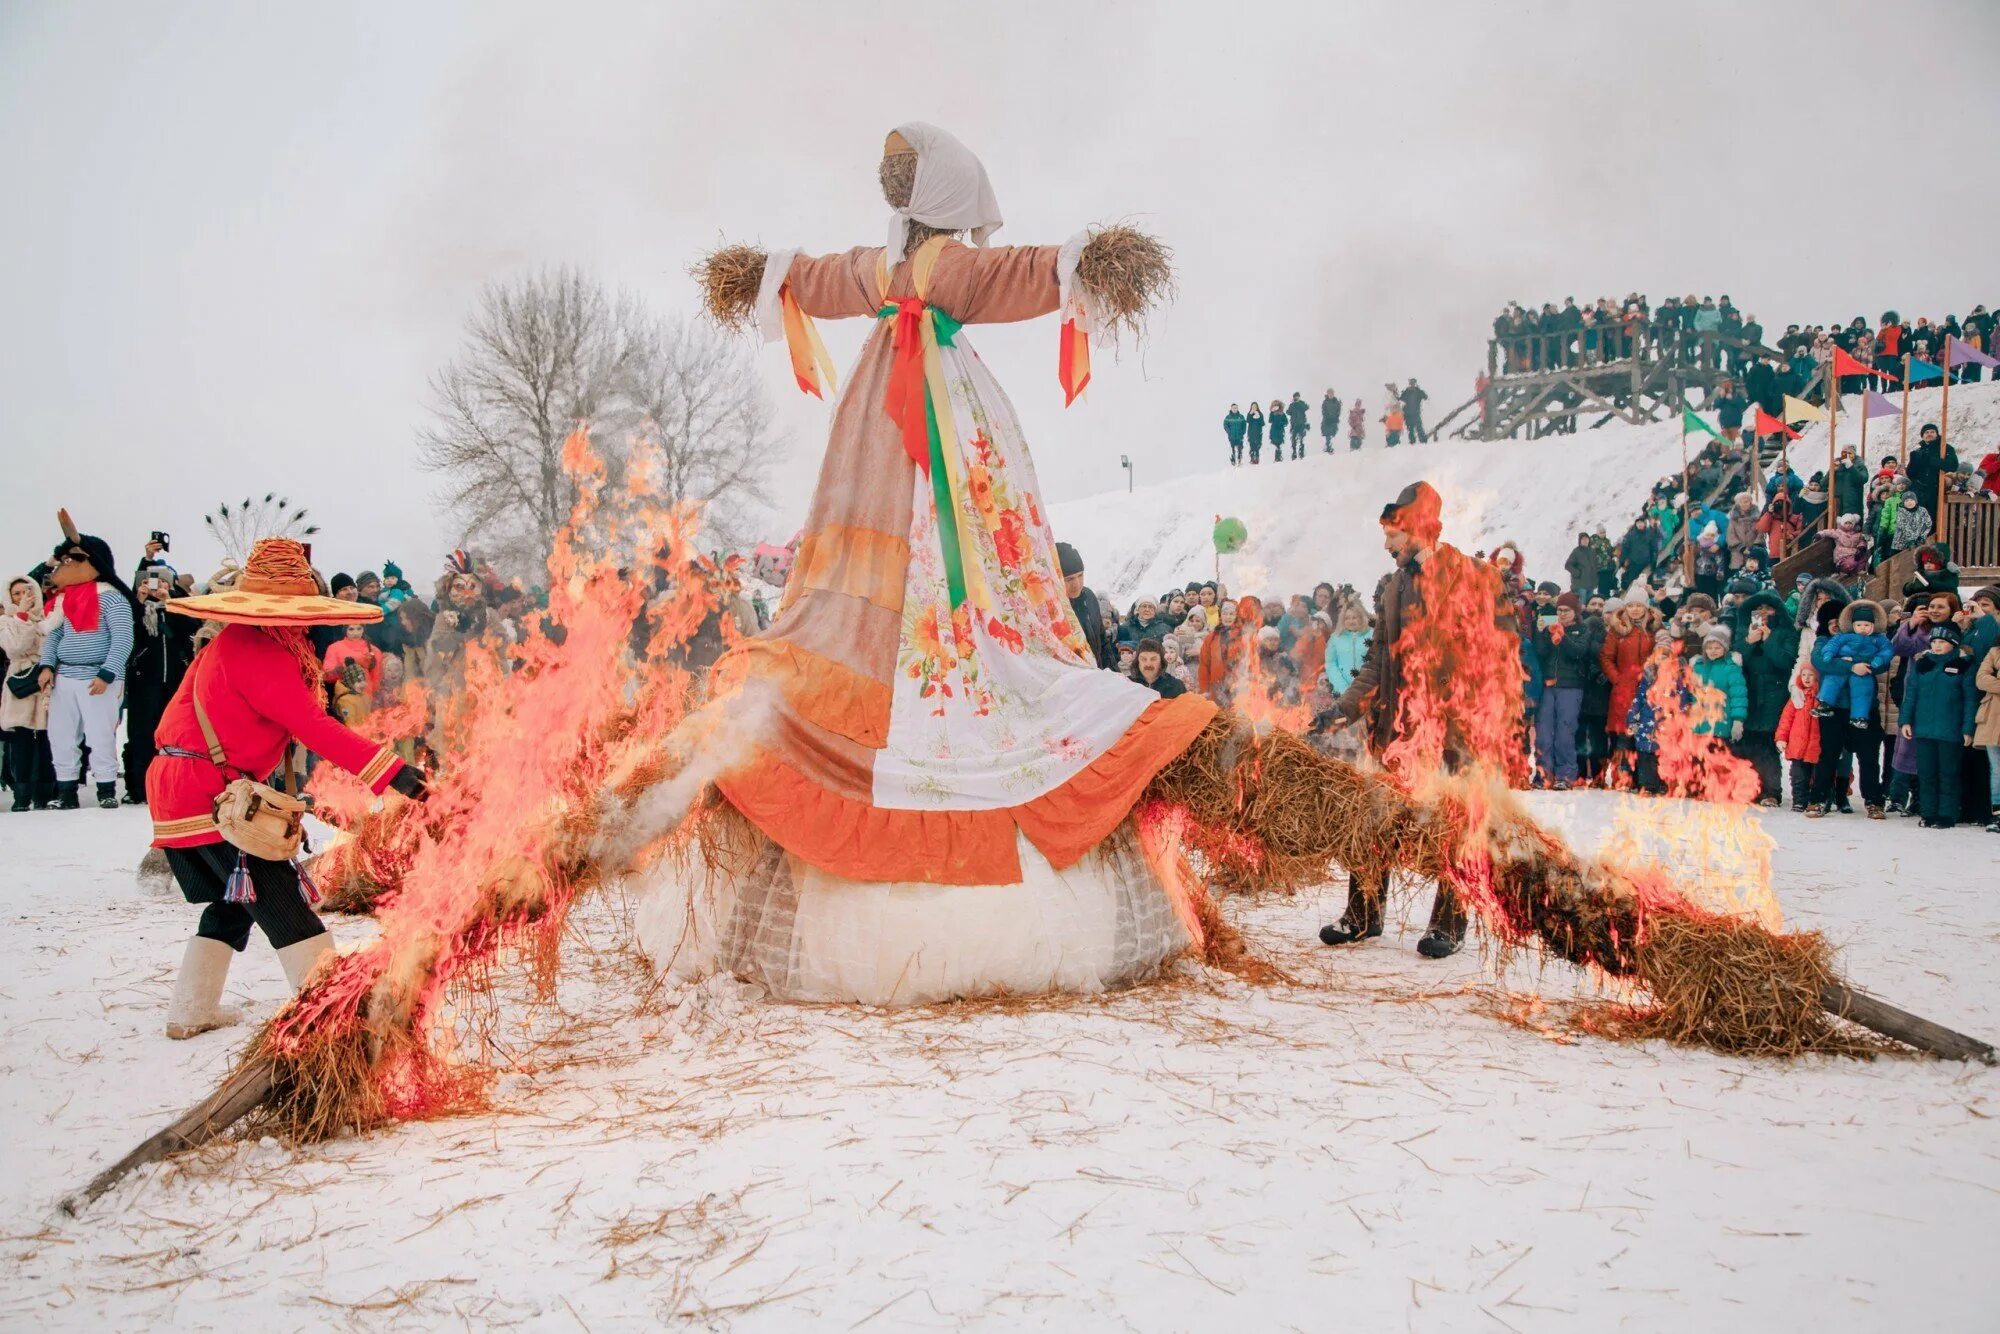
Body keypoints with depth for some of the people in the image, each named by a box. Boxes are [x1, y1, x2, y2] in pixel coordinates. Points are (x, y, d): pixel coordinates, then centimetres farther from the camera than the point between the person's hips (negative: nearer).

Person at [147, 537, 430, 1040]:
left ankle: (191, 1012, 23)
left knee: (233, 902, 19)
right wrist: (391, 771, -30)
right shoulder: (259, 654, -17)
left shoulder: (230, 643, 15)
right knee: (279, 899, -9)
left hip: (172, 788, 10)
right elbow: (314, 727, -25)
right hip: (211, 790, -10)